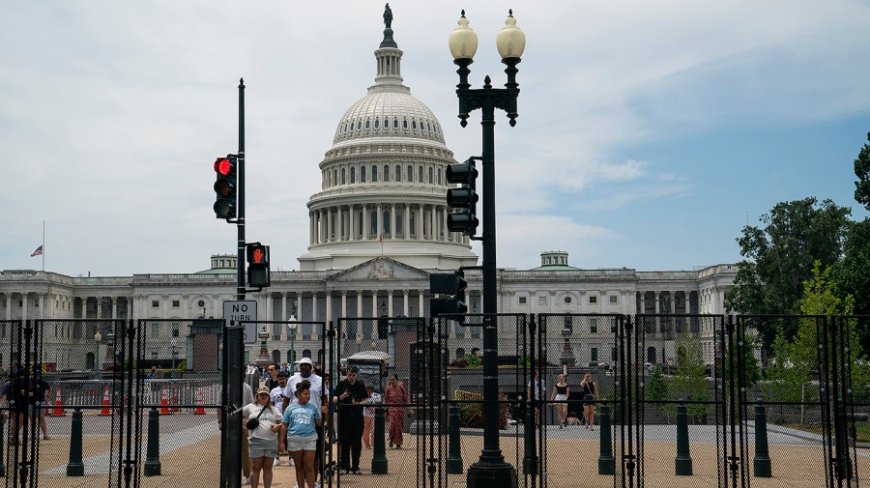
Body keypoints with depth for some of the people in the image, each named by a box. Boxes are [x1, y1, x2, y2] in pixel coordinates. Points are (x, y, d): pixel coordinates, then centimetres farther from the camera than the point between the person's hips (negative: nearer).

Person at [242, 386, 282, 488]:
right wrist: (244, 424, 1)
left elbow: (281, 424, 14)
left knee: (268, 467, 7)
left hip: (271, 442, 2)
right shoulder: (250, 407, 8)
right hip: (256, 441, -2)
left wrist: (278, 426, -7)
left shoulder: (273, 409, 15)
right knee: (256, 468, 0)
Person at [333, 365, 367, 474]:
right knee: (344, 442, 1)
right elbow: (334, 399, 1)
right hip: (344, 416, -1)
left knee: (357, 443, 3)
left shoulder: (361, 386, 6)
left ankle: (355, 467, 10)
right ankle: (345, 466, 8)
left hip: (357, 417, 1)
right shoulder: (342, 384, 2)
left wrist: (358, 403, -12)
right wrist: (342, 397, -18)